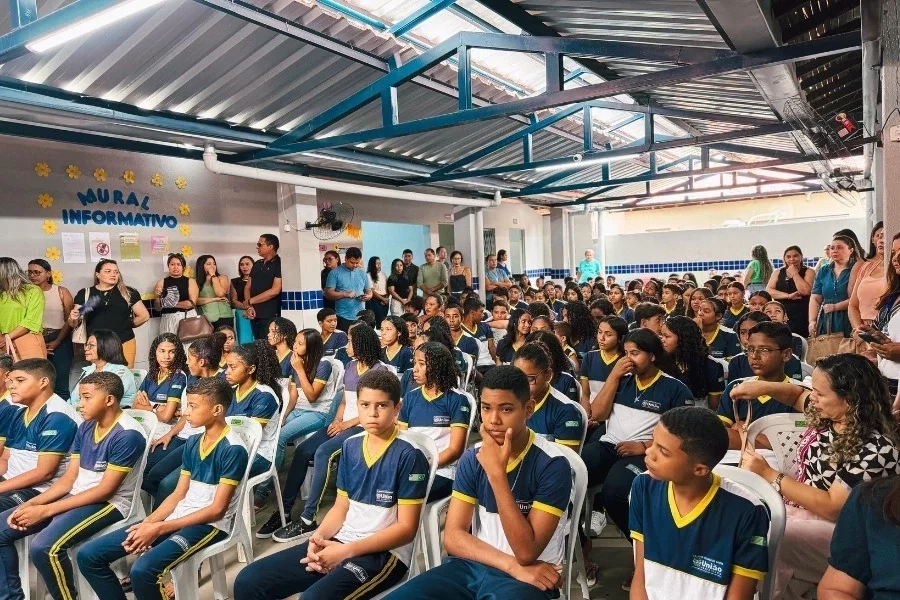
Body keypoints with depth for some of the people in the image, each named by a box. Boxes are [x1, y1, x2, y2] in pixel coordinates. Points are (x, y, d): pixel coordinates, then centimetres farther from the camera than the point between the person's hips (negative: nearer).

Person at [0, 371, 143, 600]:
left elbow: (106, 490, -19)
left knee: (43, 547, -29)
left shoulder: (127, 435, -19)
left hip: (110, 503, -9)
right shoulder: (85, 427, 7)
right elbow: (69, 478, 9)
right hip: (76, 496, 9)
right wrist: (30, 504, -7)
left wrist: (47, 510, -18)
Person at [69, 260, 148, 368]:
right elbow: (73, 325, 11)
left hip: (124, 344, 0)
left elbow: (144, 316, 8)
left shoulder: (128, 293, 5)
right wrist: (73, 319, -8)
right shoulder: (85, 294, 8)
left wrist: (128, 324, 6)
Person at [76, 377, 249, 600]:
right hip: (179, 517, 8)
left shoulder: (233, 449, -16)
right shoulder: (193, 443, 9)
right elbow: (178, 494, 11)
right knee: (88, 555, -1)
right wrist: (147, 523, -6)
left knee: (143, 569, -33)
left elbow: (217, 509, -16)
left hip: (210, 524, -8)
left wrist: (159, 528, -16)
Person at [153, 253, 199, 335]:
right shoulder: (161, 282, 6)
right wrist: (156, 297, -10)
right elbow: (158, 308, 7)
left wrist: (172, 304, -11)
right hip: (169, 319, 0)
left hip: (188, 317, 0)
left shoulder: (190, 281, 5)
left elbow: (192, 303, -6)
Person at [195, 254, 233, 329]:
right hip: (206, 318, 1)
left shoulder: (222, 278, 8)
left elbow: (220, 293, -10)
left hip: (223, 317, -1)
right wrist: (214, 299, -10)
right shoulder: (197, 282, 12)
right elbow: (196, 300, -2)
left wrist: (213, 276, -2)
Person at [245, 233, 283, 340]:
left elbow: (275, 291, -15)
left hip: (271, 316, -7)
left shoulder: (279, 264, -7)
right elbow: (248, 287, 15)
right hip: (255, 316, 7)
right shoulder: (257, 264, 15)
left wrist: (250, 301, -7)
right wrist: (249, 307, -4)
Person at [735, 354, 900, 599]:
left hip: (838, 530, -8)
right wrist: (764, 387, -1)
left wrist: (769, 474, -23)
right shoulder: (826, 416, -3)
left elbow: (832, 508, -25)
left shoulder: (877, 449, -25)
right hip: (799, 507, 8)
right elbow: (798, 395, 20)